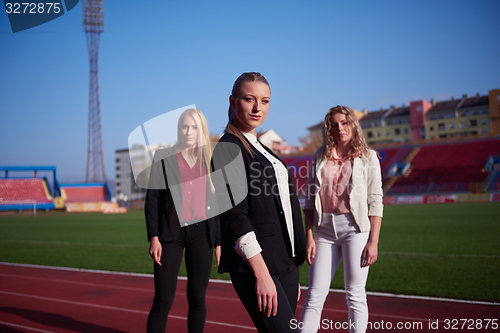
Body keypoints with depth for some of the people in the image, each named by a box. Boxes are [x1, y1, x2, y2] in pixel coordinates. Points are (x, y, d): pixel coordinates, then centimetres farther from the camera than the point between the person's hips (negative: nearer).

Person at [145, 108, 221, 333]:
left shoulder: (210, 160, 12)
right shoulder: (163, 157, 5)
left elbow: (216, 204, 13)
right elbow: (152, 199, 1)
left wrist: (219, 242, 9)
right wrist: (153, 238, -8)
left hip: (201, 234, 2)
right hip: (171, 233, -2)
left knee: (197, 297, 5)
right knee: (163, 300, -6)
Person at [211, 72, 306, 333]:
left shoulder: (262, 149, 20)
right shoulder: (228, 148, -7)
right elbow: (235, 216, -16)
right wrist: (261, 273, -22)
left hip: (285, 262, 8)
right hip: (255, 262, -8)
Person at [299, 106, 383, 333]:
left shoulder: (367, 157, 3)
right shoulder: (320, 157, 11)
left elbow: (375, 202, -1)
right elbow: (310, 199, 11)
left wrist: (373, 242, -8)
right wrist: (309, 236, 3)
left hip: (355, 228, -2)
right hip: (325, 229, 3)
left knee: (355, 296, 1)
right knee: (314, 295, 1)